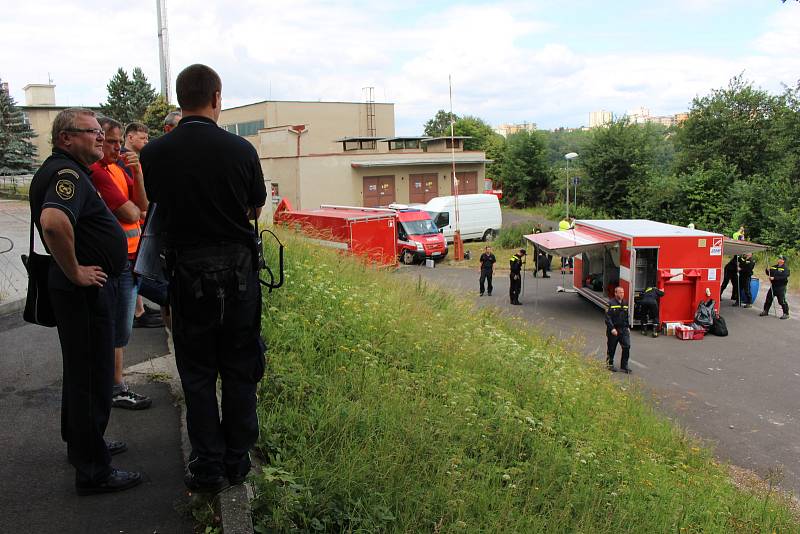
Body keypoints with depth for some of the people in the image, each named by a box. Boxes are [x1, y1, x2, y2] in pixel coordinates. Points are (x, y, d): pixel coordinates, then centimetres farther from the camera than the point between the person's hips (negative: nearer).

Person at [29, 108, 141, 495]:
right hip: (86, 290, -11)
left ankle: (83, 442, 39)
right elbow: (53, 222, -39)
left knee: (81, 371, 22)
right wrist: (75, 271, -27)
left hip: (85, 290, 11)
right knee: (91, 376, -3)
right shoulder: (67, 173, -19)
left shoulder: (63, 171, 14)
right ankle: (93, 470, 7)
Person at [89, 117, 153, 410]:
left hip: (130, 257, 9)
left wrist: (136, 173, -7)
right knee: (120, 328, 0)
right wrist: (135, 210, 4)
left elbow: (142, 205, 5)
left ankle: (112, 381, 30)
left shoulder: (117, 167, 13)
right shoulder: (95, 171, -16)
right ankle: (117, 389, 11)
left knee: (119, 325, 17)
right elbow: (130, 213, -19)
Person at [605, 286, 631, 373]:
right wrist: (612, 328, -19)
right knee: (611, 349, 7)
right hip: (613, 330, -5)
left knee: (627, 346, -6)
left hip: (624, 330, 5)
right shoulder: (611, 303, -9)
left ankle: (624, 366, 3)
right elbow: (608, 318, -13)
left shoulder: (625, 303, 10)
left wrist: (628, 327, 15)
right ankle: (609, 365, 23)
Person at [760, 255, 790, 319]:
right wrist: (768, 270, -5)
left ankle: (786, 314, 3)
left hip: (781, 287, -7)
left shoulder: (785, 268, -10)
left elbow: (783, 277, -23)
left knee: (782, 301, -7)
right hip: (773, 286, 7)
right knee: (768, 299, 11)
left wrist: (774, 278, -27)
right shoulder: (774, 267, 11)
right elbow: (769, 273, 16)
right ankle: (765, 311, 24)